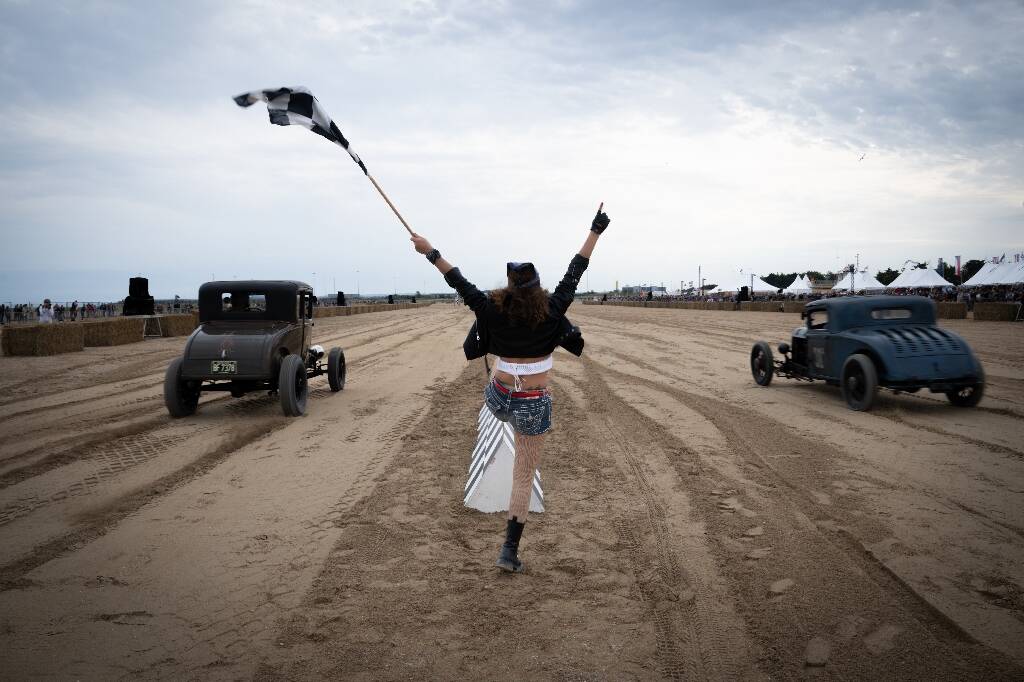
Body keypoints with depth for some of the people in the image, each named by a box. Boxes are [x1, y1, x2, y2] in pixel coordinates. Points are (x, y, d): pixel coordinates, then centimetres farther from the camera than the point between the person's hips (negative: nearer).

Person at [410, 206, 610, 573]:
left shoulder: (494, 309, -9)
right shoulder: (551, 310, -12)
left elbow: (459, 282, -1)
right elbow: (575, 272, -5)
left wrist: (429, 251, 9)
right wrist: (595, 231, 3)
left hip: (498, 399, 2)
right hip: (533, 405, -2)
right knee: (524, 476, 7)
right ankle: (509, 551, 9)